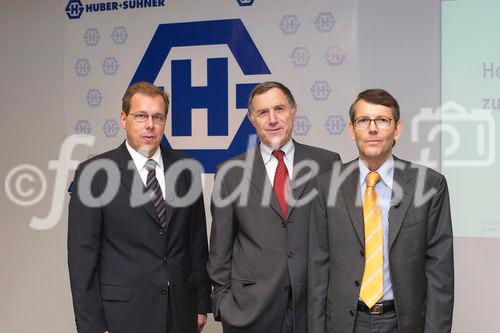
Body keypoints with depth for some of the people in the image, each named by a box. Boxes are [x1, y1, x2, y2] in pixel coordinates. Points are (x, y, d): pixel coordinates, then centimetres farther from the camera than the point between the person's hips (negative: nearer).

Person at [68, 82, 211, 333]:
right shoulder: (94, 173, -7)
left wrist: (201, 304, 8)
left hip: (182, 312, 4)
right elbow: (83, 254, -7)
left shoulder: (185, 169, 4)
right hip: (123, 313, -3)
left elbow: (197, 241, 9)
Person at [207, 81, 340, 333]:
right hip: (250, 307, 0)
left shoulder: (327, 163, 3)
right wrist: (221, 297, 2)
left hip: (314, 303, 1)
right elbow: (221, 245, 6)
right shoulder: (231, 172, 3)